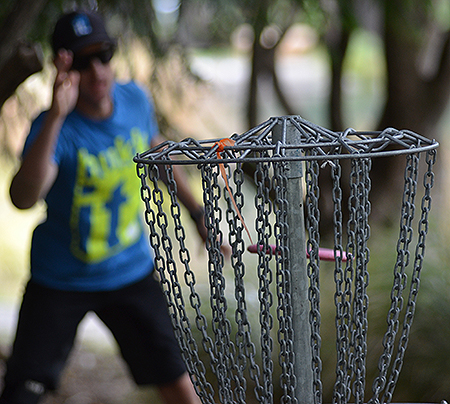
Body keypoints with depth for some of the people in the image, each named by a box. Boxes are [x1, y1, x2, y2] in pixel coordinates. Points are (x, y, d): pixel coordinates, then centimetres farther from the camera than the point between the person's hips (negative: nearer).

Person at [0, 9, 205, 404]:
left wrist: (197, 212, 21)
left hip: (132, 272, 4)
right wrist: (57, 115, -51)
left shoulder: (135, 99, -7)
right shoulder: (53, 127, -23)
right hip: (59, 282, -3)